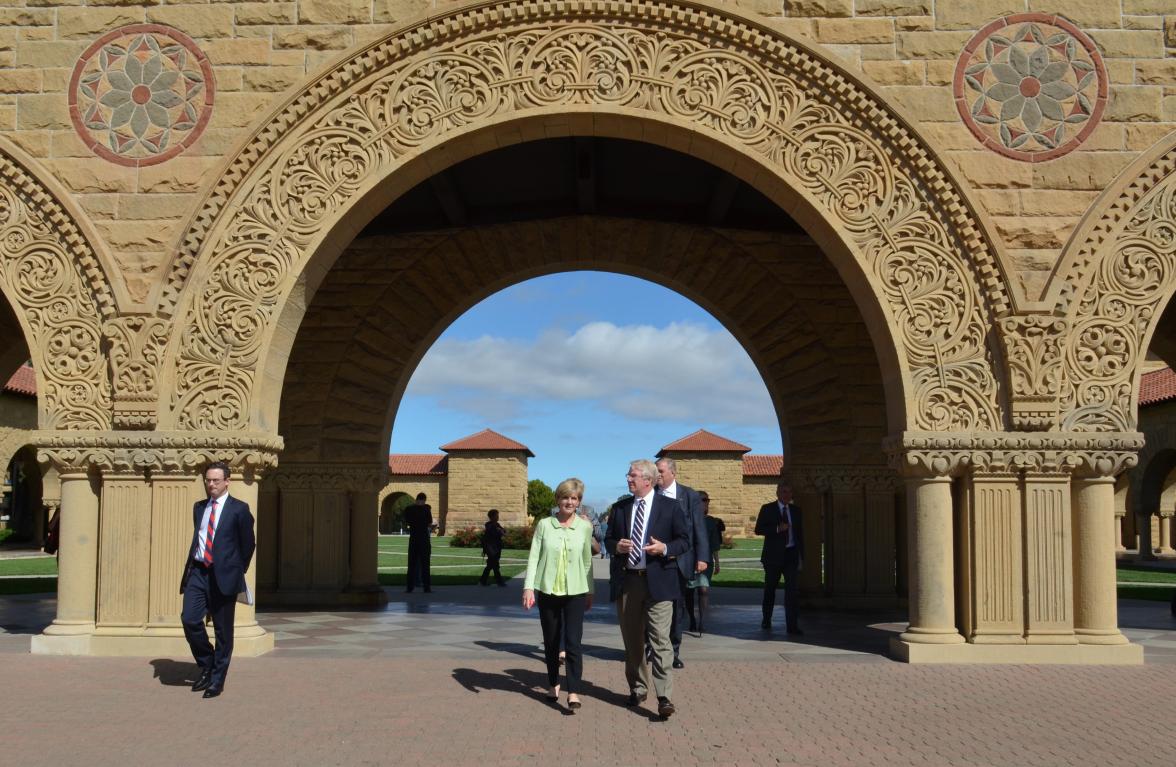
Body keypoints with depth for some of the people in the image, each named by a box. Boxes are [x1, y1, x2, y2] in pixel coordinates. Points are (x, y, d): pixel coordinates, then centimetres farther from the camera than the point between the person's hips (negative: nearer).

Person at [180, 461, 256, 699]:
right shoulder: (199, 507, 14)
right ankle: (206, 666, 15)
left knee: (222, 630, 2)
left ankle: (217, 680, 14)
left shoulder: (239, 509, -3)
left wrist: (237, 570, 6)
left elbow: (248, 544, 3)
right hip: (198, 572, 4)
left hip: (223, 576, -4)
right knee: (189, 619, -8)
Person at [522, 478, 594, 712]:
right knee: (551, 642, 12)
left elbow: (587, 560, 9)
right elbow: (534, 556, -1)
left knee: (573, 642, -10)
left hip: (575, 592, -1)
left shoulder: (585, 527, 2)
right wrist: (528, 587, -9)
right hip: (548, 590, 1)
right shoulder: (544, 525, 0)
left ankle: (573, 693, -9)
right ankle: (553, 684, 30)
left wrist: (591, 591, 14)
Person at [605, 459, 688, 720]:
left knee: (660, 640, -10)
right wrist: (616, 546, -7)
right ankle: (637, 689, 27)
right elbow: (608, 540, 16)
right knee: (632, 640, 12)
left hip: (658, 581, -4)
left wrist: (665, 548, -17)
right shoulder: (619, 508, 11)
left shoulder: (670, 507, 0)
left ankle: (664, 698, -10)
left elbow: (683, 541, 2)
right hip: (626, 581, 4)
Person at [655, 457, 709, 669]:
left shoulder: (690, 496, 0)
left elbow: (699, 528, -1)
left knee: (677, 606, 8)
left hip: (679, 561, 0)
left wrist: (702, 557, -8)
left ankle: (674, 651, 20)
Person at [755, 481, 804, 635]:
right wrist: (777, 529, -20)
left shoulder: (795, 510, 11)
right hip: (774, 555, -2)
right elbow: (758, 529, -7)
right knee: (770, 589, 11)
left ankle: (793, 625, -10)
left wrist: (801, 556, 10)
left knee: (793, 589, -9)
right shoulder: (767, 509, 1)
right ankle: (766, 620, 30)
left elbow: (800, 534, 14)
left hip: (791, 554, 2)